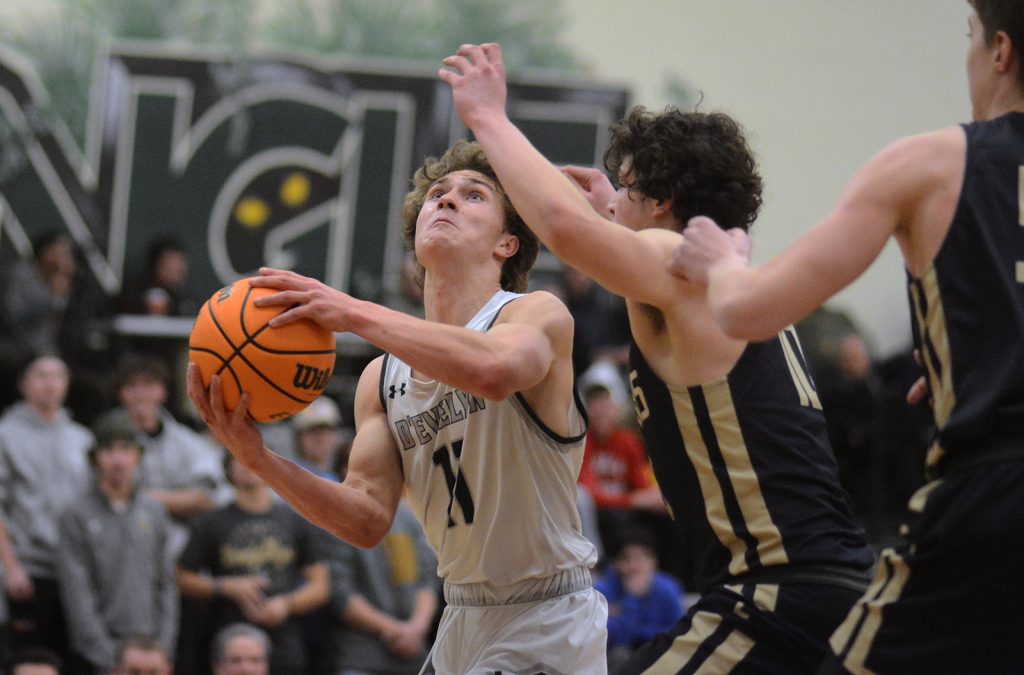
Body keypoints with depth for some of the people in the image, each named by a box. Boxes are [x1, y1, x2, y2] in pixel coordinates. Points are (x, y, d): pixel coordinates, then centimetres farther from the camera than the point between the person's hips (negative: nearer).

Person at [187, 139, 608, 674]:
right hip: (462, 623, 6)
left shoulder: (539, 315, -10)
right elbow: (369, 520, -1)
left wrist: (356, 314, -32)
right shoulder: (381, 378, 7)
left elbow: (495, 370, -35)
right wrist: (260, 460, -14)